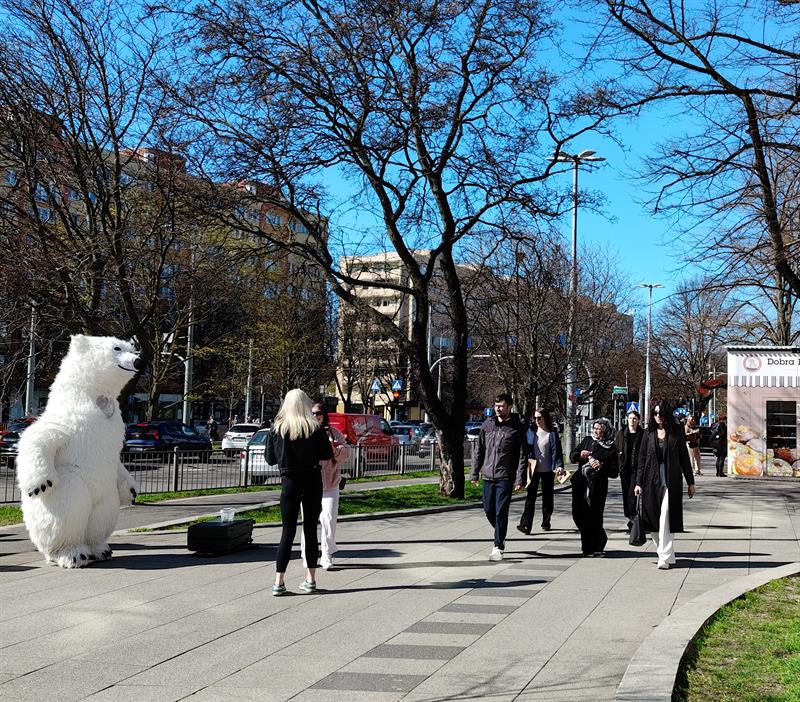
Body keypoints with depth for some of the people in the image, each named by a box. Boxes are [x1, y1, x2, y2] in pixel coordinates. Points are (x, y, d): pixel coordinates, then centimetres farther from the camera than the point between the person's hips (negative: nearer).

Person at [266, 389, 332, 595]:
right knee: (311, 528, 9)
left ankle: (279, 581, -2)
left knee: (288, 530, 5)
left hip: (289, 481, 0)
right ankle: (310, 579, 12)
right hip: (312, 481, 0)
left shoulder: (277, 428, -4)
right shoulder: (315, 428, -7)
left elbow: (270, 459, 1)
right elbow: (327, 455, -3)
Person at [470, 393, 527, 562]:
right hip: (488, 476, 4)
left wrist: (520, 479, -10)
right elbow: (479, 450, 14)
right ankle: (500, 536, 33)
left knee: (501, 512, -6)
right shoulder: (487, 425, 8)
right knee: (489, 510, 10)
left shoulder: (517, 427, -3)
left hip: (505, 477, -4)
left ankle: (498, 547, 2)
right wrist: (475, 473, 11)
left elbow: (522, 455, -4)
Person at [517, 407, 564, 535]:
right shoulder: (531, 431, 5)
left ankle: (546, 523, 24)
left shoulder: (552, 434, -1)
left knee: (547, 497, 10)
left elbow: (556, 451, -3)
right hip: (533, 470, 1)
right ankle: (526, 524, -14)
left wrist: (559, 466, -16)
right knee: (530, 496, -8)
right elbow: (525, 448, 8)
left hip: (547, 470, -1)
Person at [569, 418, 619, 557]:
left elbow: (614, 472, -3)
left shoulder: (611, 449, -2)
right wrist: (579, 455, -8)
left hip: (597, 487, -4)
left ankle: (597, 547, 15)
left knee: (594, 518, -4)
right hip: (580, 484, 4)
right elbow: (572, 456, 13)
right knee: (578, 515, 3)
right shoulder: (587, 440, 11)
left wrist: (602, 466, -18)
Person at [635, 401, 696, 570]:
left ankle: (665, 557, -9)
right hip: (652, 480, 2)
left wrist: (690, 482, 7)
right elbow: (642, 459, 8)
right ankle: (665, 553, 19)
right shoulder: (649, 433, 7)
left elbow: (684, 457, 7)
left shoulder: (676, 432, 3)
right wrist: (639, 483, 1)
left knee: (665, 518, -12)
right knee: (653, 522, 3)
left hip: (671, 481, -2)